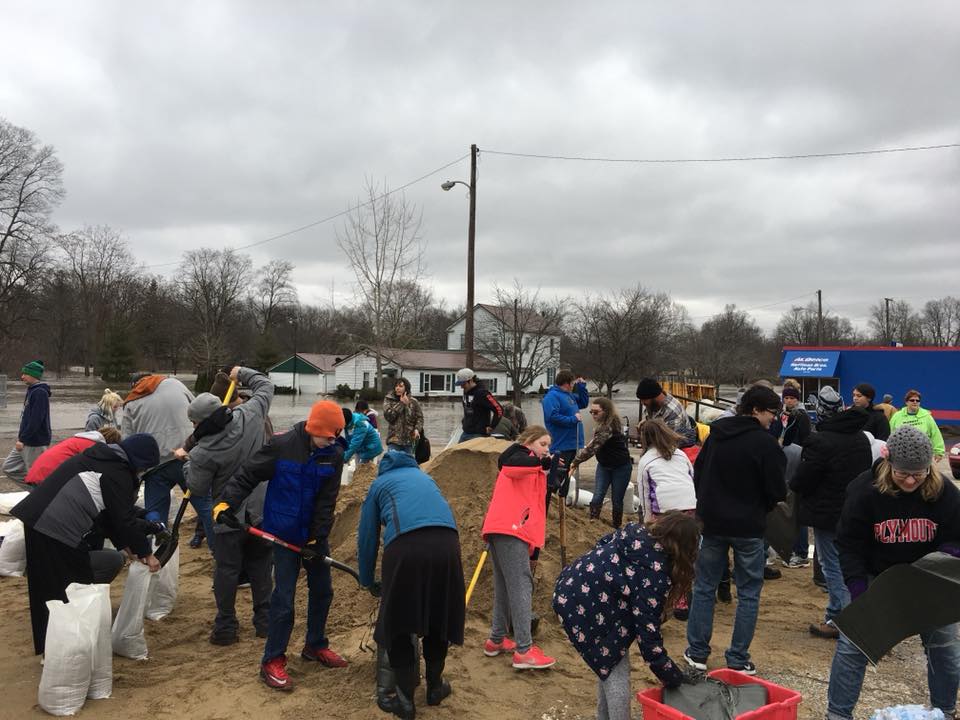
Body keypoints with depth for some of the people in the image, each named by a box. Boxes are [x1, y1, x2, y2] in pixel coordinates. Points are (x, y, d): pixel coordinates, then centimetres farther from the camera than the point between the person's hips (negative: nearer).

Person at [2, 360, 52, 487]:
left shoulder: (40, 393, -17)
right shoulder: (32, 390, 13)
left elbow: (36, 420, -23)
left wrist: (23, 439, -20)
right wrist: (21, 436, 15)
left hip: (36, 444, -10)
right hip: (26, 442, 10)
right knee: (9, 467, 13)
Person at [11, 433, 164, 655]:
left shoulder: (102, 458, 21)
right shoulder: (118, 473, -8)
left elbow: (108, 511, 24)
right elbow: (125, 518, -9)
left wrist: (124, 543, 24)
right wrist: (146, 553, 1)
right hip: (59, 532, -10)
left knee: (46, 590, 19)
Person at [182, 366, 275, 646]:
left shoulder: (202, 453, -21)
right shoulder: (249, 416, -12)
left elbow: (198, 488, -5)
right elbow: (265, 386, 5)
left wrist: (186, 463, 10)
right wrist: (242, 373, 18)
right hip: (261, 510, 5)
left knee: (226, 570, 11)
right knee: (261, 568, 16)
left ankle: (226, 627, 19)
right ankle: (265, 620, 25)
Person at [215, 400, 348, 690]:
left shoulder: (334, 454, -8)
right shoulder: (281, 445, -18)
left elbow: (327, 500, -7)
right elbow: (247, 475, -13)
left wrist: (318, 535, -13)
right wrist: (226, 503, -25)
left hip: (315, 535, 5)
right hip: (285, 533, -5)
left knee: (322, 590, 14)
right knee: (284, 597, -4)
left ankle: (315, 646, 34)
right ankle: (272, 661, 10)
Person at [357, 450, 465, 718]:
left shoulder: (379, 484, 29)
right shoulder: (423, 476, 38)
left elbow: (367, 537, 29)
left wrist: (368, 581, 43)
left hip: (405, 547, -3)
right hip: (446, 542, 3)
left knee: (397, 624, 14)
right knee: (439, 618, 21)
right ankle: (435, 686, 35)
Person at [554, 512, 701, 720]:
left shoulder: (634, 531, 2)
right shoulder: (656, 575, -18)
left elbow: (601, 546, 18)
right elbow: (647, 632, -15)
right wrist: (673, 677, -4)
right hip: (584, 608, -9)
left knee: (609, 663, 23)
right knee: (617, 670, 3)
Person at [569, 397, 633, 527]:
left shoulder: (610, 427, -29)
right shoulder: (601, 425, -3)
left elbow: (592, 447, -34)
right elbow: (592, 445, 1)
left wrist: (575, 462, -34)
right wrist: (576, 461, -11)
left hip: (621, 468, -7)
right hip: (604, 465, 7)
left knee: (616, 500, 5)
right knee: (597, 498, -5)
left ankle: (616, 528, 21)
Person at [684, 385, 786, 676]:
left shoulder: (716, 435, 3)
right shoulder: (765, 443, -15)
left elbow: (698, 474, 10)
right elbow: (777, 491, -10)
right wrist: (761, 507, 10)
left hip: (711, 522, 5)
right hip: (748, 527, -4)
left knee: (704, 587, 13)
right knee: (748, 593, 9)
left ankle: (697, 652, 18)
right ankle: (738, 659, 12)